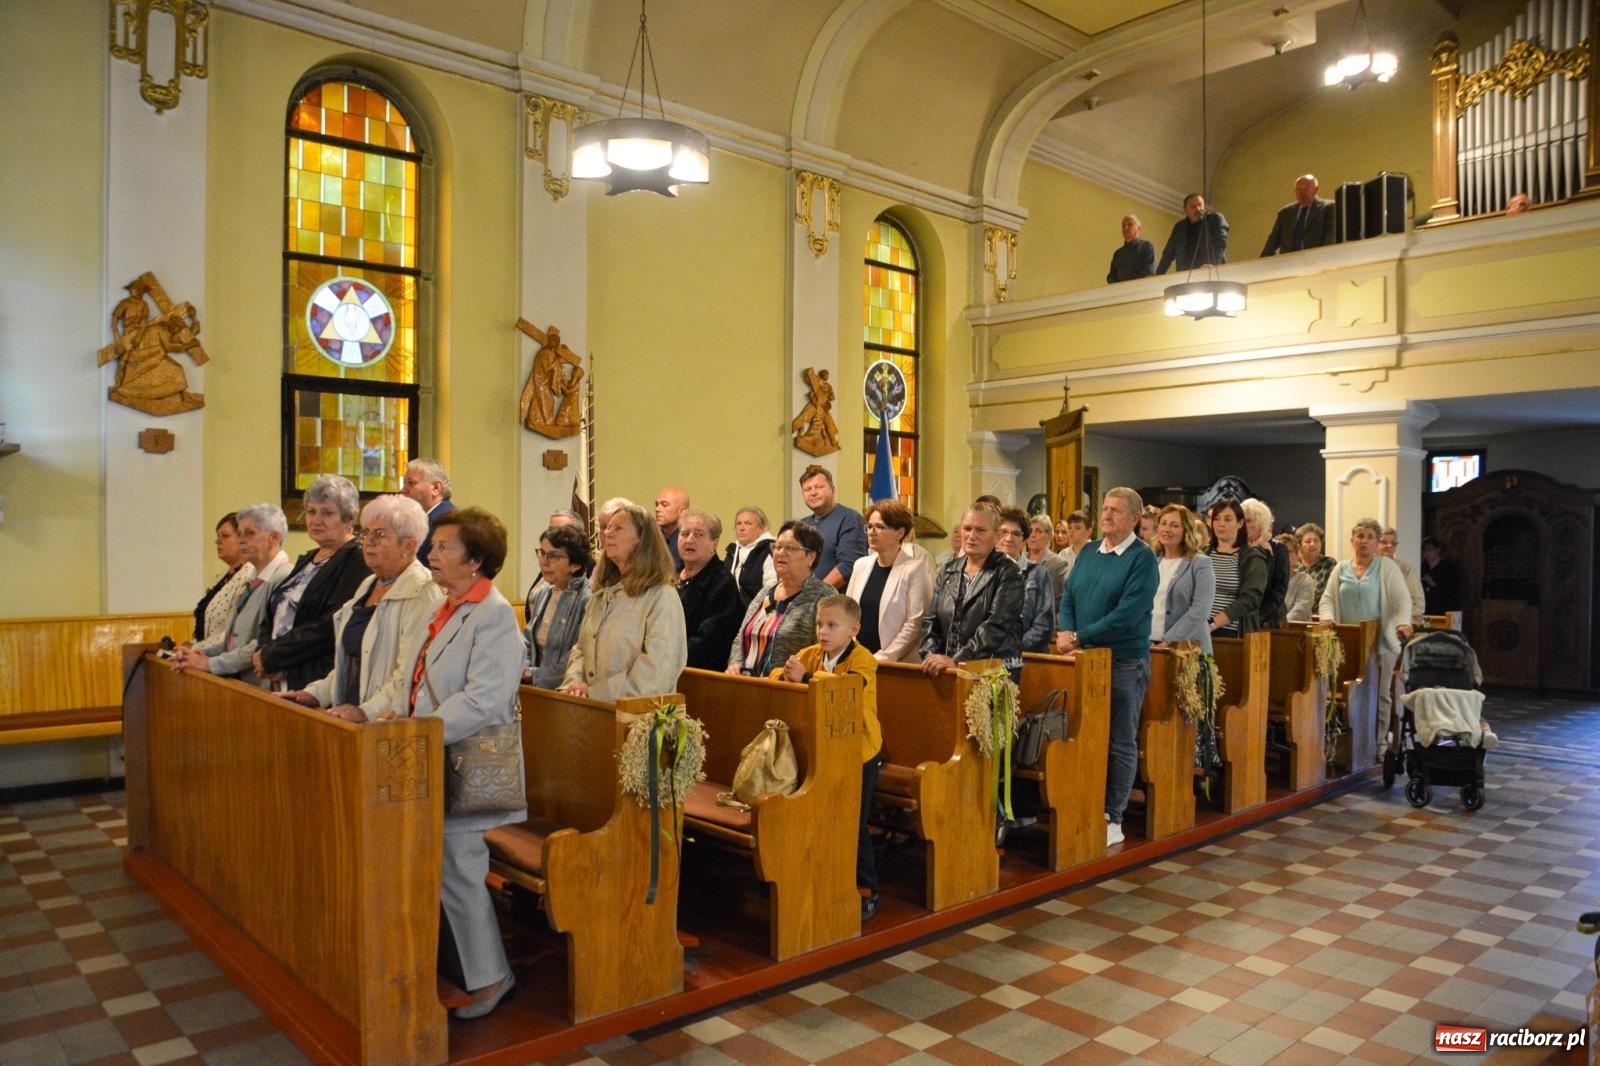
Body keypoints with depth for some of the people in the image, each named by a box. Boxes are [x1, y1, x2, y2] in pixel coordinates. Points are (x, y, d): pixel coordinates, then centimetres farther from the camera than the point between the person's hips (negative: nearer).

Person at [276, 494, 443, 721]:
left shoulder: (423, 594, -11)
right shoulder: (368, 586, 18)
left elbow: (410, 674, -19)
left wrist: (368, 711, -25)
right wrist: (316, 693, 15)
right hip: (348, 718, 8)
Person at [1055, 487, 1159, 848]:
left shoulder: (1142, 559, -10)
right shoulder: (1088, 551, 9)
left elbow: (1127, 615, -19)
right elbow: (1068, 597, 8)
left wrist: (1079, 637, -17)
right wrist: (1066, 632, -11)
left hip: (1124, 662, -5)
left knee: (1121, 744, 6)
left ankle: (1112, 819, 15)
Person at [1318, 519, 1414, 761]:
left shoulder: (1387, 567, 4)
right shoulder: (1341, 569, 14)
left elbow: (1402, 599, -4)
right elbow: (1328, 599, 11)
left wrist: (1403, 622, -22)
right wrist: (1327, 616, -9)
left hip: (1380, 641, -2)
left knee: (1380, 694, 0)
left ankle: (1379, 742, 8)